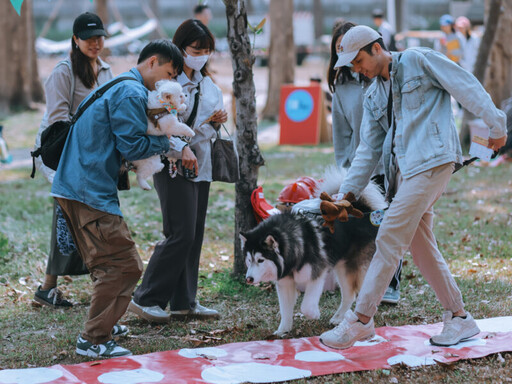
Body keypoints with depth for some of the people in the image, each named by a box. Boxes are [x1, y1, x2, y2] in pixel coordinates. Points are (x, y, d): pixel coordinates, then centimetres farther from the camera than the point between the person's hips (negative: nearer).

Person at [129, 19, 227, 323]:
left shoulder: (206, 83, 15)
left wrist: (217, 119, 3)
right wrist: (181, 149, -24)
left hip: (201, 165, 8)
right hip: (172, 166, -8)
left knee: (195, 235, 8)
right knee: (181, 234, -13)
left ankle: (184, 303, 15)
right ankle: (146, 299, -4)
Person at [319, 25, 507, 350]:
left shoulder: (419, 61, 2)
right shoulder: (373, 98, 21)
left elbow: (467, 87, 0)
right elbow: (369, 149, 19)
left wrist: (496, 124, -3)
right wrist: (348, 192, 11)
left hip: (432, 161, -8)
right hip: (402, 171, 8)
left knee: (389, 238, -12)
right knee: (422, 248, 8)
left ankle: (362, 319, -9)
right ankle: (460, 318, 19)